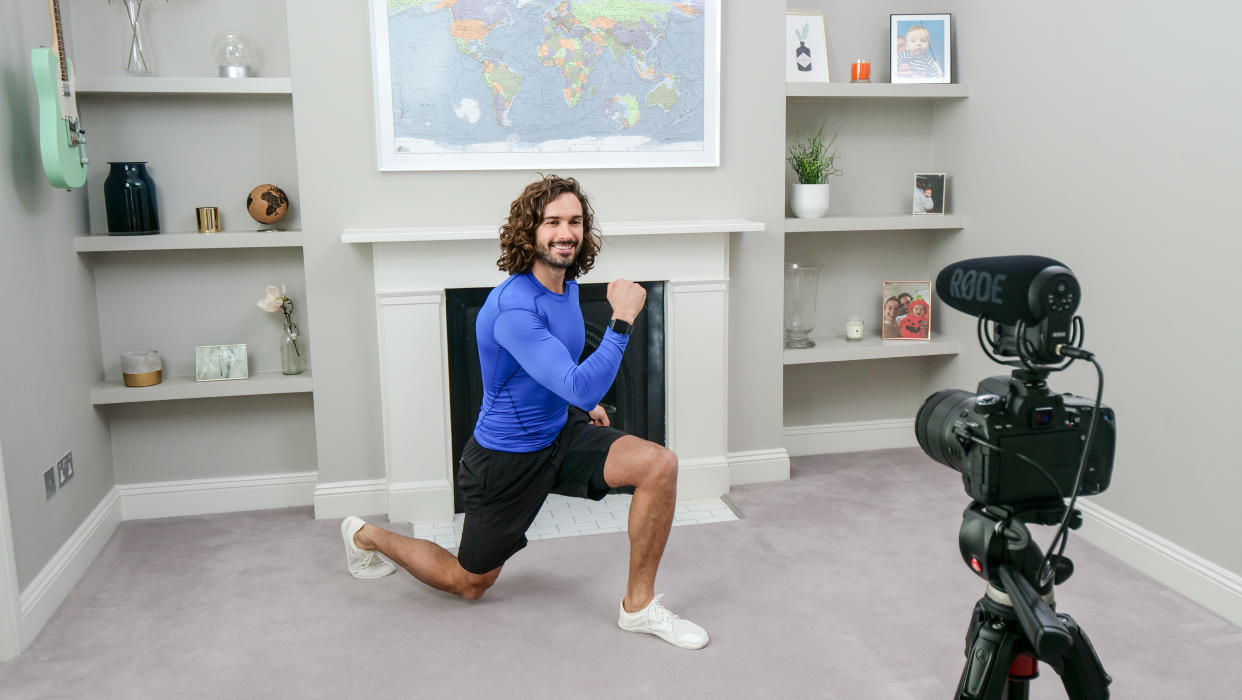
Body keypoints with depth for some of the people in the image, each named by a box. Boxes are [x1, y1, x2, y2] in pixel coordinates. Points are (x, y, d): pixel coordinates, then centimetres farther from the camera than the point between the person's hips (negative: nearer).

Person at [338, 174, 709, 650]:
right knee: (469, 583, 12)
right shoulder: (513, 308, -31)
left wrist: (582, 400, 12)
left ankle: (639, 606, -2)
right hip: (507, 458, -7)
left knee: (660, 465, -16)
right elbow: (583, 389, -38)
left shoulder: (567, 285, -1)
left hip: (561, 432, 7)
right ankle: (367, 536, 38)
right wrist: (622, 319, -36)